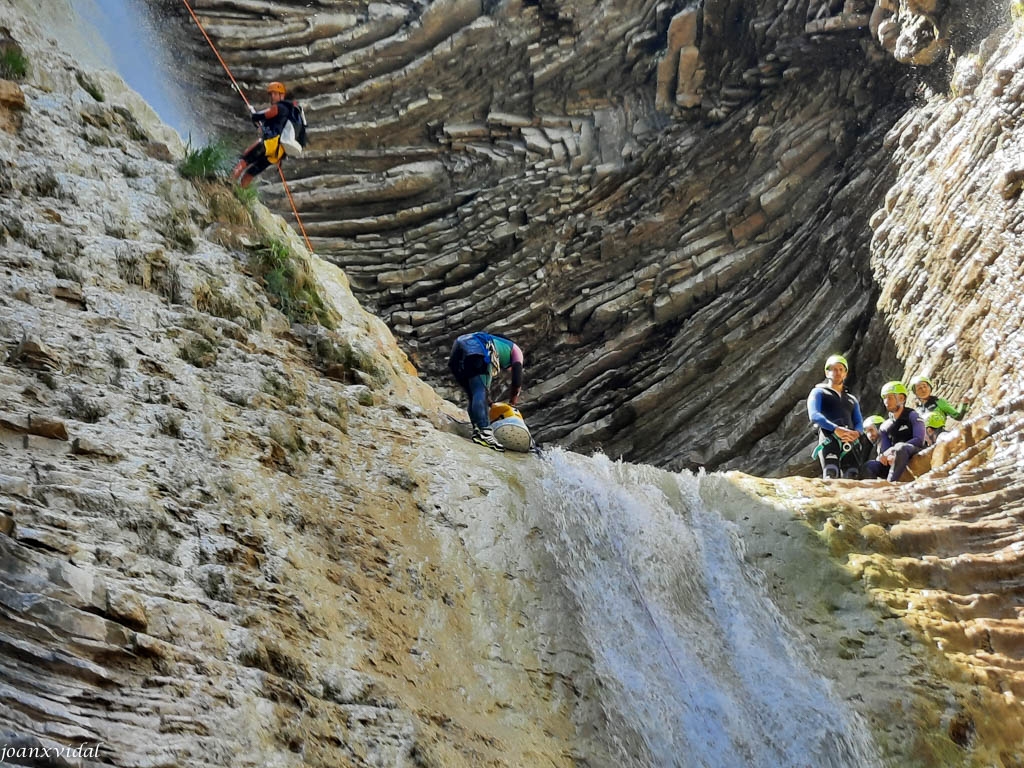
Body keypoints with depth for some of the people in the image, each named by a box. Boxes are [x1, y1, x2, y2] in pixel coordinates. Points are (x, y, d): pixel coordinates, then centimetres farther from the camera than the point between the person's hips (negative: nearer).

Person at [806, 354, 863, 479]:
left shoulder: (852, 399, 34)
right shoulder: (818, 392, 16)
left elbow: (859, 423, 20)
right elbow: (814, 416, -3)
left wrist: (856, 433, -7)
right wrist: (836, 429, -21)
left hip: (848, 443, 4)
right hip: (828, 439, -4)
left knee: (853, 476, -19)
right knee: (832, 475, -27)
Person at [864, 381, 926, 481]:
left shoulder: (912, 416, 2)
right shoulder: (885, 427, 15)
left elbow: (919, 440, -12)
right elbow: (883, 449, 5)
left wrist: (893, 450, -21)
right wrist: (888, 457, -22)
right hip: (894, 461, 5)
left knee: (900, 447, -38)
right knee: (869, 467, -20)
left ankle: (891, 483, -40)